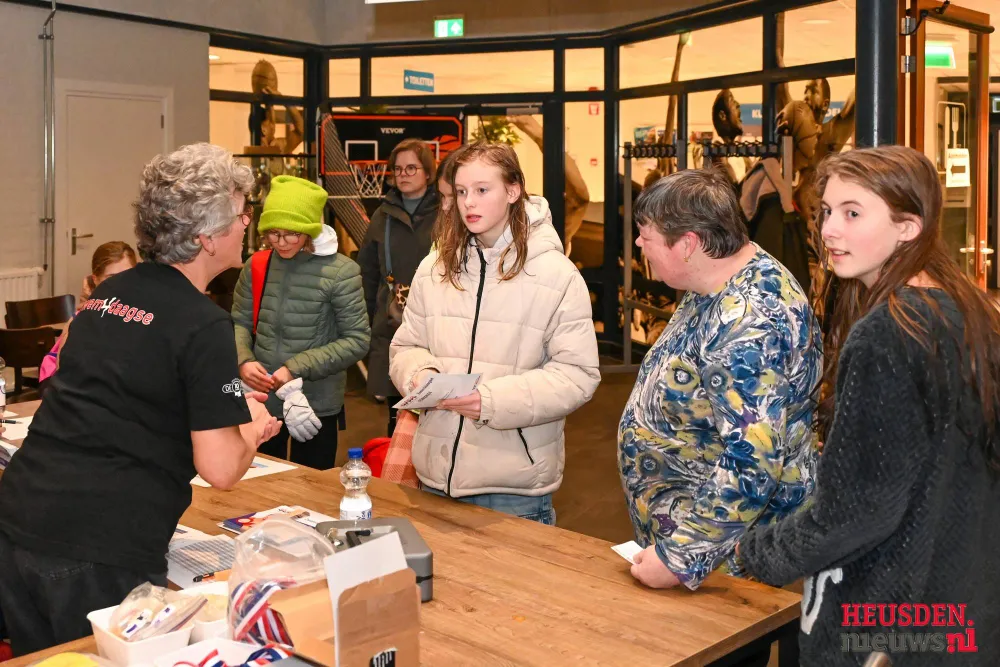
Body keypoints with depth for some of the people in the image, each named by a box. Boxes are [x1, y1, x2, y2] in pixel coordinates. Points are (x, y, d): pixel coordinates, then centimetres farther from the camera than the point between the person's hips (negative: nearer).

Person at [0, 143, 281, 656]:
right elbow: (220, 469, -15)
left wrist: (230, 405, 26)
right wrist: (253, 429, 7)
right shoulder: (203, 325, -11)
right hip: (99, 551, -7)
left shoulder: (108, 293, 11)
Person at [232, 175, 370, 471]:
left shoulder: (340, 272, -12)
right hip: (261, 401, 3)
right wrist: (244, 361, -13)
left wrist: (298, 368, -17)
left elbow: (357, 340, -11)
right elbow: (239, 322, 8)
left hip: (315, 406, -3)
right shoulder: (256, 266, 0)